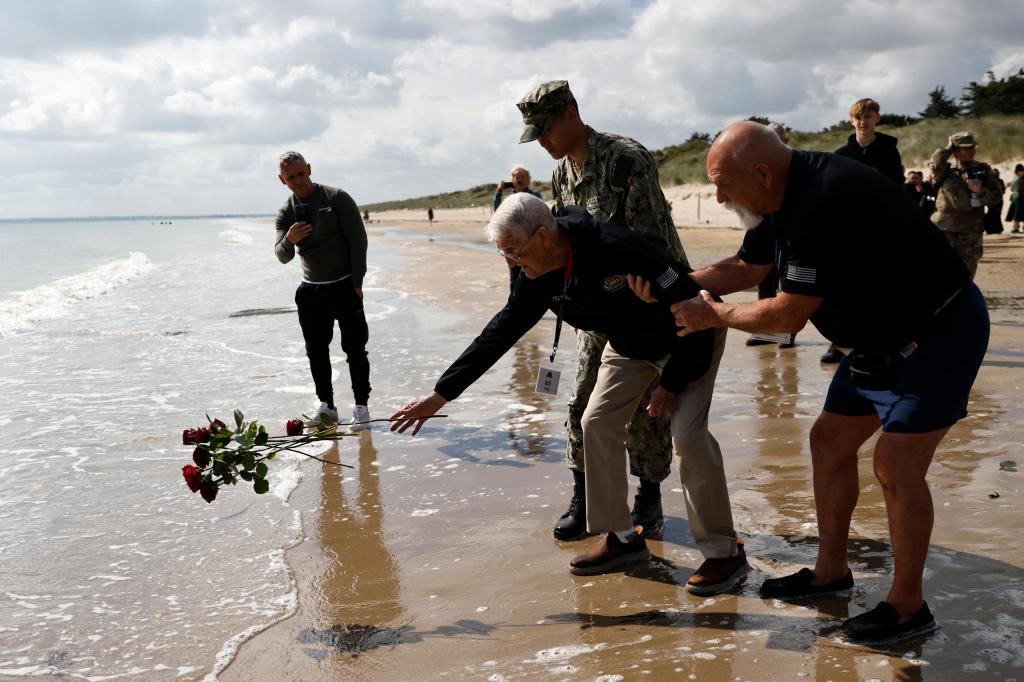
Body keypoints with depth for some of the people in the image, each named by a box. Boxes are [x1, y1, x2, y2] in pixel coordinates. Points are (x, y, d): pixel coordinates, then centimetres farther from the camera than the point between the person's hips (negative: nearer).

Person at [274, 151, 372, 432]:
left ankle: (361, 406, 2)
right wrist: (288, 241, -26)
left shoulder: (337, 198, -6)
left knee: (354, 348, -4)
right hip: (311, 290, 5)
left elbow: (358, 238, -7)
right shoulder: (286, 213, 6)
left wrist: (356, 282, -12)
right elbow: (282, 256, -2)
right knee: (316, 350, 7)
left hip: (344, 286, -4)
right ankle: (326, 405, 18)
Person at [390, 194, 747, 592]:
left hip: (693, 338, -7)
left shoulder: (616, 250, -38)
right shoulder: (536, 275, -15)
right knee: (596, 423, -1)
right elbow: (501, 332, -8)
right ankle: (622, 537, 12)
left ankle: (725, 553, -6)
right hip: (630, 343, 7)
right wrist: (440, 394, -10)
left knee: (687, 433, -20)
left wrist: (673, 382, -24)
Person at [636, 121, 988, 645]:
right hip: (882, 336, 10)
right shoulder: (783, 196, 0)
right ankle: (830, 571, 24)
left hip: (940, 331, -10)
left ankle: (908, 605, 4)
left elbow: (788, 315, -25)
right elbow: (745, 268, 13)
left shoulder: (824, 204, -31)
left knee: (896, 464, -12)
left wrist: (712, 315, -11)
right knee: (830, 440, 11)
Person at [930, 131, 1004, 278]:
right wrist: (949, 147, -9)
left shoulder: (983, 170, 6)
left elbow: (996, 196, 6)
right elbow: (936, 164, -22)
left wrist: (980, 191, -14)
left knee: (967, 271, 9)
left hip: (971, 230, 2)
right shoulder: (946, 170, 2)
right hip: (944, 229, -2)